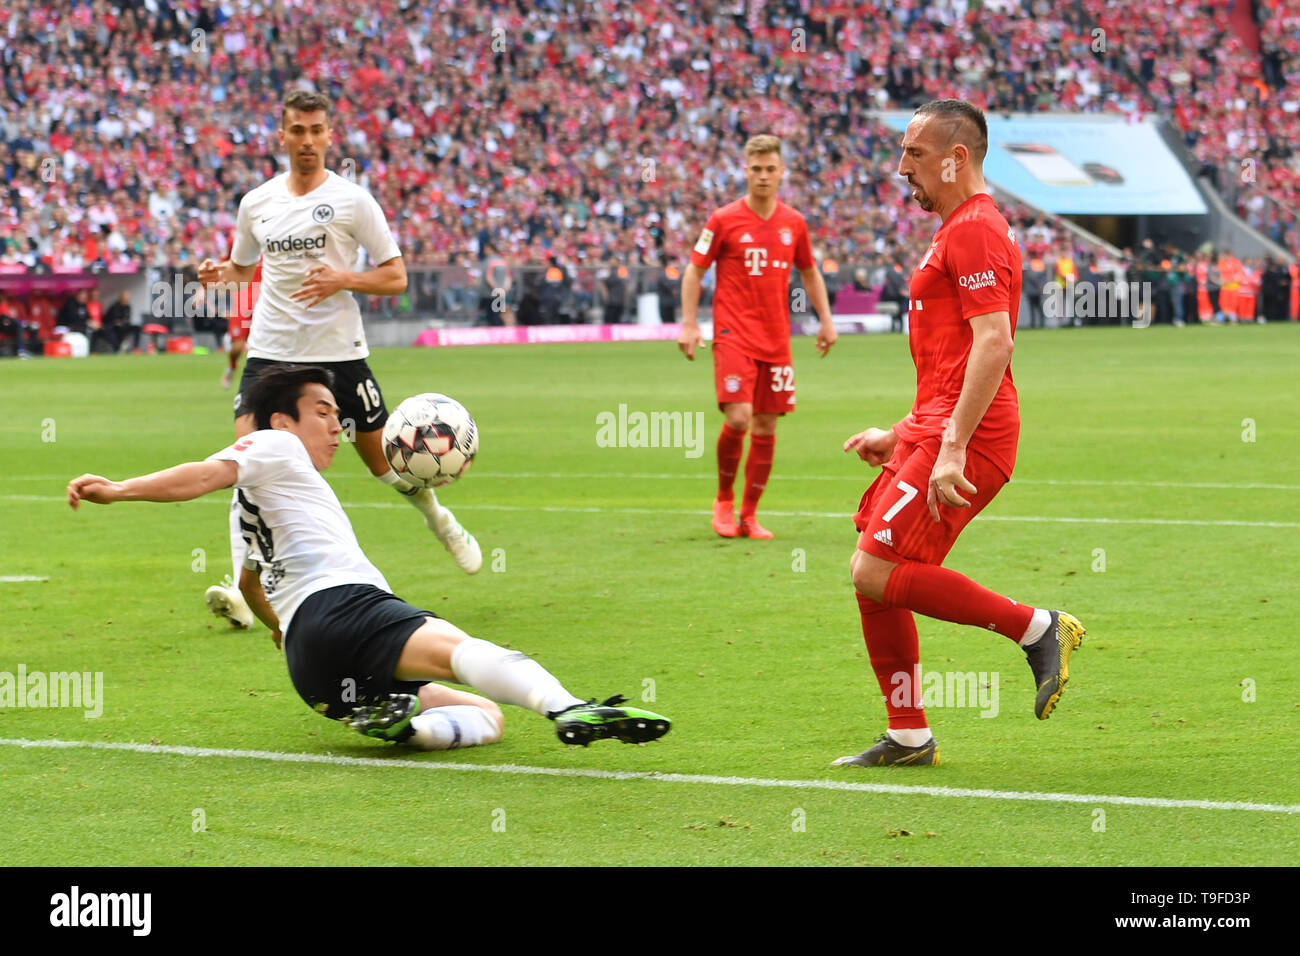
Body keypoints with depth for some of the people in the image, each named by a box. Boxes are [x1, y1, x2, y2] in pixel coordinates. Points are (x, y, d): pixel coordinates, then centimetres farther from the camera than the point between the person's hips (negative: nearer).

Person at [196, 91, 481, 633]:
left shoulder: (352, 200, -4)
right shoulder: (256, 203, 7)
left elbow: (396, 278, -2)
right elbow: (243, 267, 24)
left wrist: (342, 279, -19)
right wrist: (219, 273, 1)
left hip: (338, 351, -2)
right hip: (270, 349, 2)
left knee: (383, 461, 7)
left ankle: (439, 518, 40)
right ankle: (242, 588, -18)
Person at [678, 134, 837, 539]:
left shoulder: (793, 223, 8)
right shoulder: (723, 220, -3)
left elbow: (810, 273, 21)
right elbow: (694, 270, 2)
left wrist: (826, 320, 14)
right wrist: (689, 323, -6)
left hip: (776, 338, 4)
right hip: (734, 334, -4)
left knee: (766, 426, 3)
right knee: (738, 418, -17)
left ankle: (749, 514, 14)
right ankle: (724, 499, 7)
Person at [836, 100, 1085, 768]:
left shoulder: (975, 230, -11)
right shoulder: (959, 230, 23)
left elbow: (994, 342, -22)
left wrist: (952, 448, -27)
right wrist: (902, 436, 25)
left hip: (966, 438, -10)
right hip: (936, 430, 10)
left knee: (879, 574, -16)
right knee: (870, 571, 7)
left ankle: (1036, 628, -8)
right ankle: (908, 737, 12)